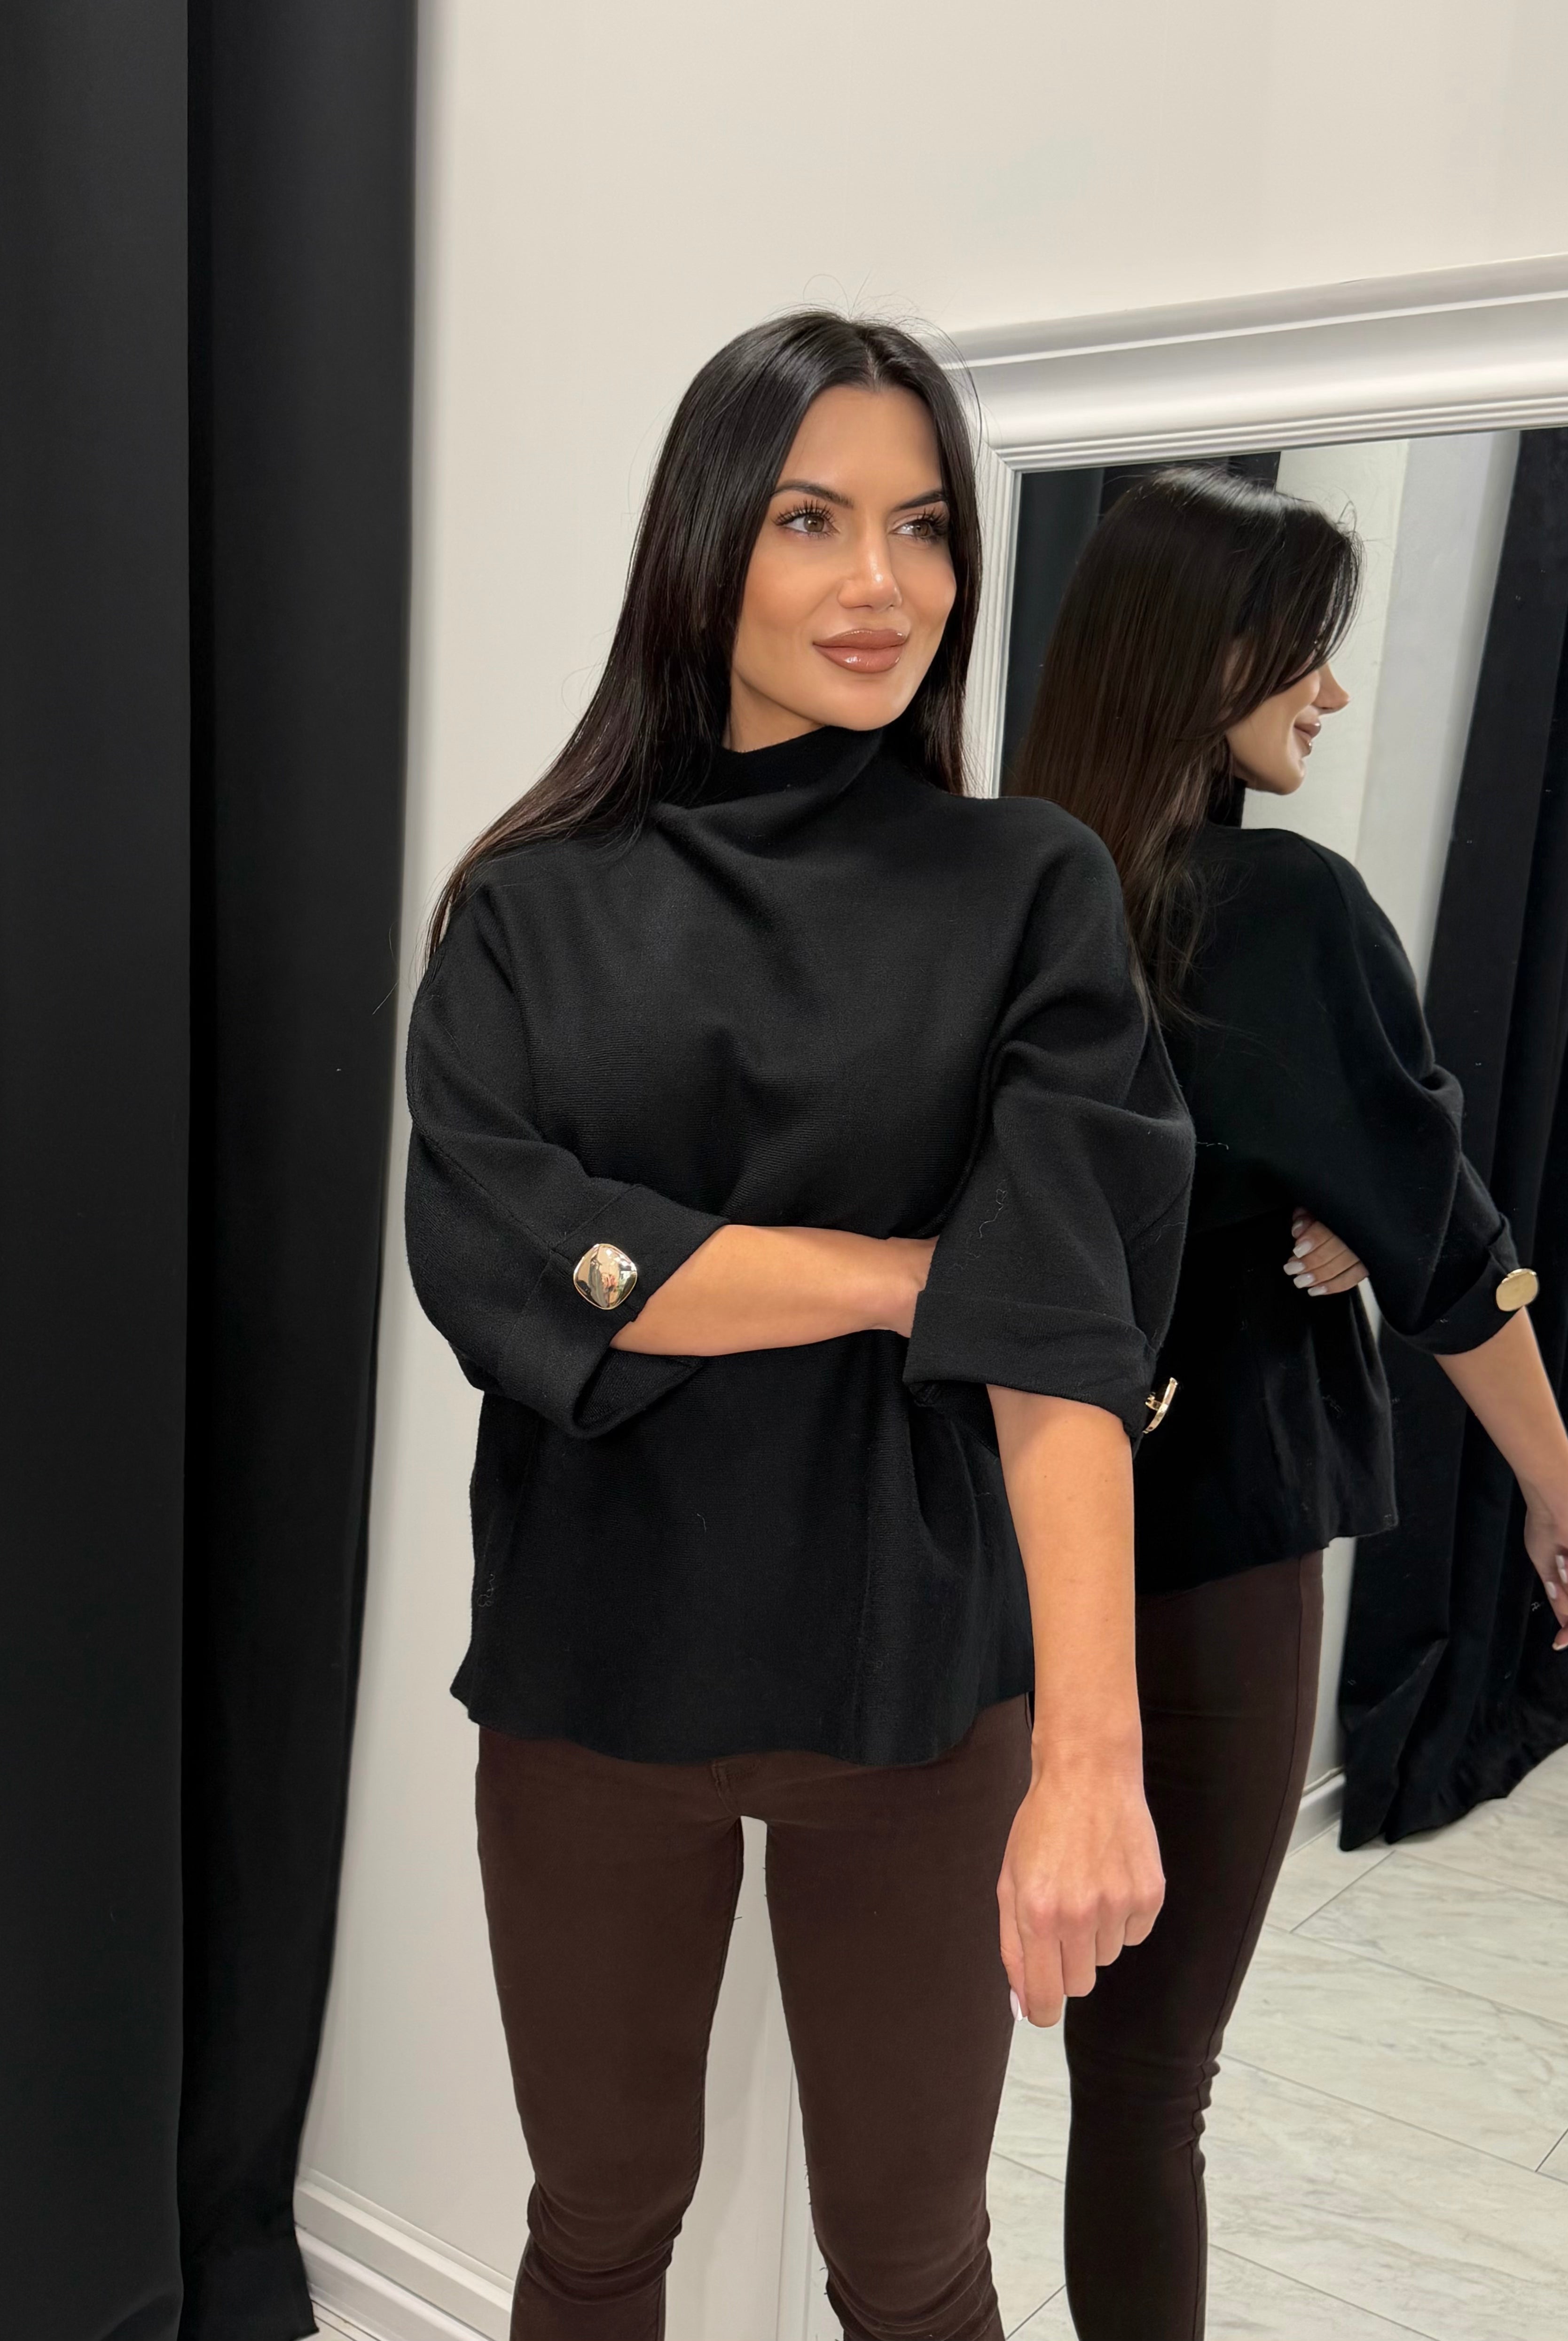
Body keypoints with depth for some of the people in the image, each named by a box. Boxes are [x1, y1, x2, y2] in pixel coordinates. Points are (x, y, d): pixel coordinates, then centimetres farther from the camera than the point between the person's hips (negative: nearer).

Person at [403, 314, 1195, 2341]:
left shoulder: (1029, 895, -3)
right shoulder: (533, 904, -1)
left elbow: (1067, 1316, -16)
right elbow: (485, 1244, -15)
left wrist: (1092, 1748, -26)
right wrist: (925, 1270, -16)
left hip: (913, 1672, 0)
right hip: (591, 1654, 1)